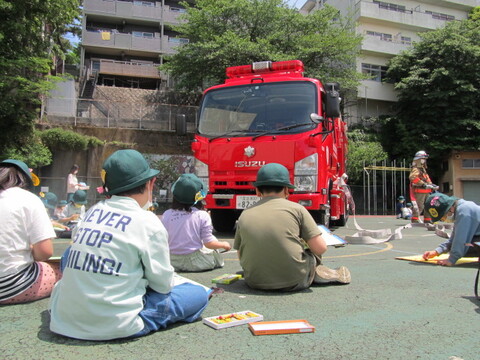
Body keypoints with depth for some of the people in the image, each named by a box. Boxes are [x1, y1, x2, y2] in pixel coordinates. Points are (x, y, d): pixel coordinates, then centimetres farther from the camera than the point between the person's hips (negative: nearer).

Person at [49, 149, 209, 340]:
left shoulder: (92, 211, 5)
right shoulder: (148, 222, -11)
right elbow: (163, 284, -6)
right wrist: (174, 280, 19)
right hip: (114, 325, -3)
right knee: (199, 294, 6)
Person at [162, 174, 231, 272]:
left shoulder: (166, 215, -6)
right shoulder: (202, 215, -14)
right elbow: (208, 243, -12)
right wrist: (224, 245, 6)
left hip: (173, 262, 3)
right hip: (196, 262, -3)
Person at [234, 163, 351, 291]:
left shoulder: (245, 215, 3)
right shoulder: (296, 209, -3)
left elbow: (240, 256, 10)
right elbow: (320, 248, -5)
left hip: (255, 282, 3)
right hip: (294, 282, -3)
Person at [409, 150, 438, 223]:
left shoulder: (423, 169, 23)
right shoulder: (416, 169, -10)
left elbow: (427, 180, 31)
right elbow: (412, 177, -29)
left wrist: (432, 185, 12)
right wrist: (423, 184, -29)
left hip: (426, 191, 10)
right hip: (419, 191, -10)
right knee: (419, 206, -12)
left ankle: (427, 220, 23)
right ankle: (415, 219, -9)